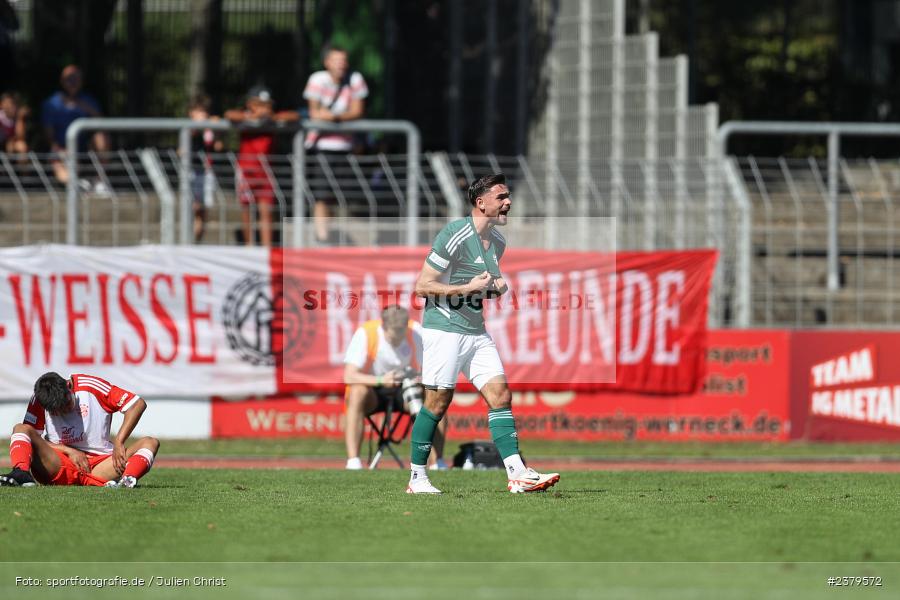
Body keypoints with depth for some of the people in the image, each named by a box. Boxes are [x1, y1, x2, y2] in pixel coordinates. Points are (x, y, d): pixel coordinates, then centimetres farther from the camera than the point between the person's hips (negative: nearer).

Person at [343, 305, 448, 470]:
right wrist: (381, 380, -44)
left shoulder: (416, 332, -13)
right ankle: (353, 461, -39)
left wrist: (422, 378, -35)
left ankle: (437, 462, -19)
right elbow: (349, 376, -28)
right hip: (374, 391, -3)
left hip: (405, 390, 3)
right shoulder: (365, 334, -21)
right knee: (358, 392, -37)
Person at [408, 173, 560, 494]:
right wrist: (467, 288, -20)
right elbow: (422, 286, -14)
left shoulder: (497, 242, 12)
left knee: (500, 395, -3)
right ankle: (416, 478, 5)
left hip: (476, 331, 8)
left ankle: (517, 474, -7)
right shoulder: (455, 236, -15)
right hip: (444, 327, -8)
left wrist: (497, 287, 4)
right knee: (437, 403, -5)